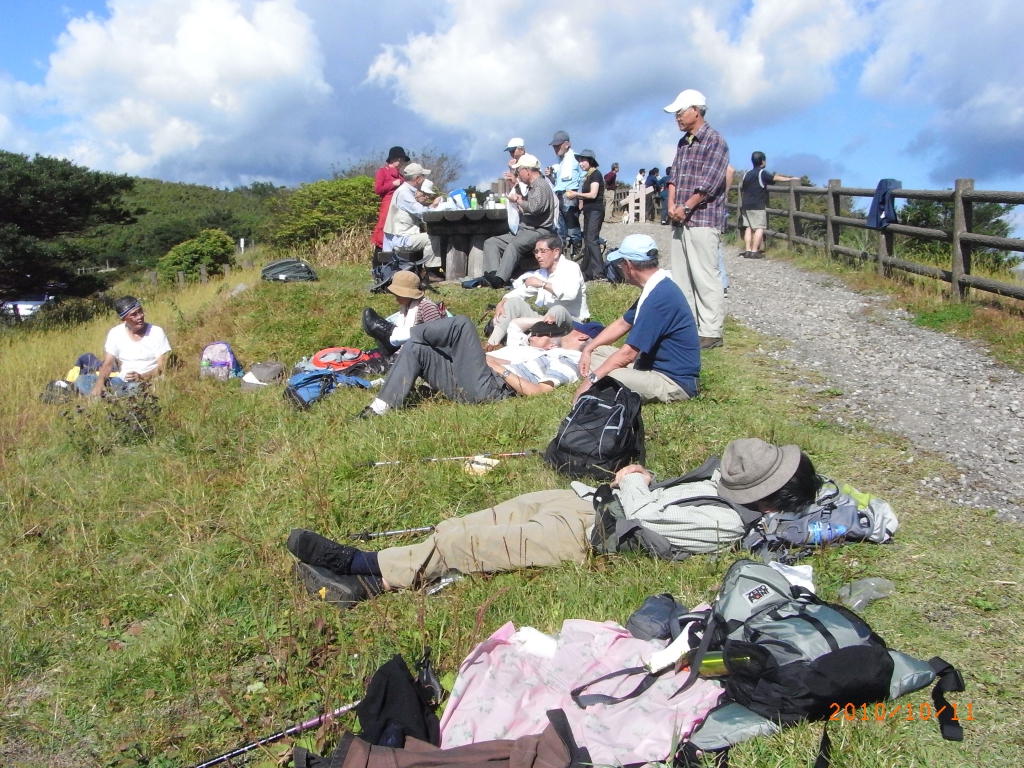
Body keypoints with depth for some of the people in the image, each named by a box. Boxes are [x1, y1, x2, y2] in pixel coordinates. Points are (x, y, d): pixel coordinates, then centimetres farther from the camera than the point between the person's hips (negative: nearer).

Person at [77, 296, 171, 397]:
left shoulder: (157, 332, -5)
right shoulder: (115, 333, 3)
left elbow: (162, 367, -8)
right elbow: (108, 364, 0)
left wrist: (142, 377, -26)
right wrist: (100, 382, -22)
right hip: (121, 381, 5)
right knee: (81, 381, -14)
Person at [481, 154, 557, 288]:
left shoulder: (541, 186, -7)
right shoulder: (531, 187, 24)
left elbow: (534, 207, -24)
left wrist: (517, 200, -8)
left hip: (538, 231, -11)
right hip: (523, 231, 11)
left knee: (513, 246, -38)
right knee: (491, 242, -2)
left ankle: (499, 280, -50)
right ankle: (492, 274, -24)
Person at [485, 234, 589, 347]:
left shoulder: (571, 267, -11)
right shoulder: (541, 273, 11)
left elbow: (570, 293, -30)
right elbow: (520, 291, 12)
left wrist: (542, 284, -27)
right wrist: (501, 302, -7)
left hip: (573, 322, -7)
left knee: (558, 310, -39)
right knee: (513, 302, -4)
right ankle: (492, 344, -16)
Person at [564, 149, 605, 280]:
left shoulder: (596, 174, -9)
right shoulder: (588, 175, 17)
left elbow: (593, 194, -18)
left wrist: (576, 194, -11)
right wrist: (575, 196, 2)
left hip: (595, 210, -10)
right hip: (589, 211, 10)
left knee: (591, 239, -15)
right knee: (587, 240, 7)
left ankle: (598, 271, -18)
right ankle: (588, 270, 9)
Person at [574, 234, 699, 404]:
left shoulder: (659, 297, -25)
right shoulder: (655, 289, 7)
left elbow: (628, 353, -24)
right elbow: (622, 324, 20)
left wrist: (592, 378, -16)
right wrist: (588, 349, 12)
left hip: (674, 381, -11)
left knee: (601, 382, -31)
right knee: (596, 353, 12)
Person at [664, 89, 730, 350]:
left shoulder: (715, 141, -7)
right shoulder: (683, 143, 17)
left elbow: (709, 183, -14)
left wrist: (685, 208, -12)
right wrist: (671, 205, 0)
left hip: (703, 220, -8)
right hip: (680, 221, 8)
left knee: (705, 277, -8)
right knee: (680, 276, 10)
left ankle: (710, 332, -3)